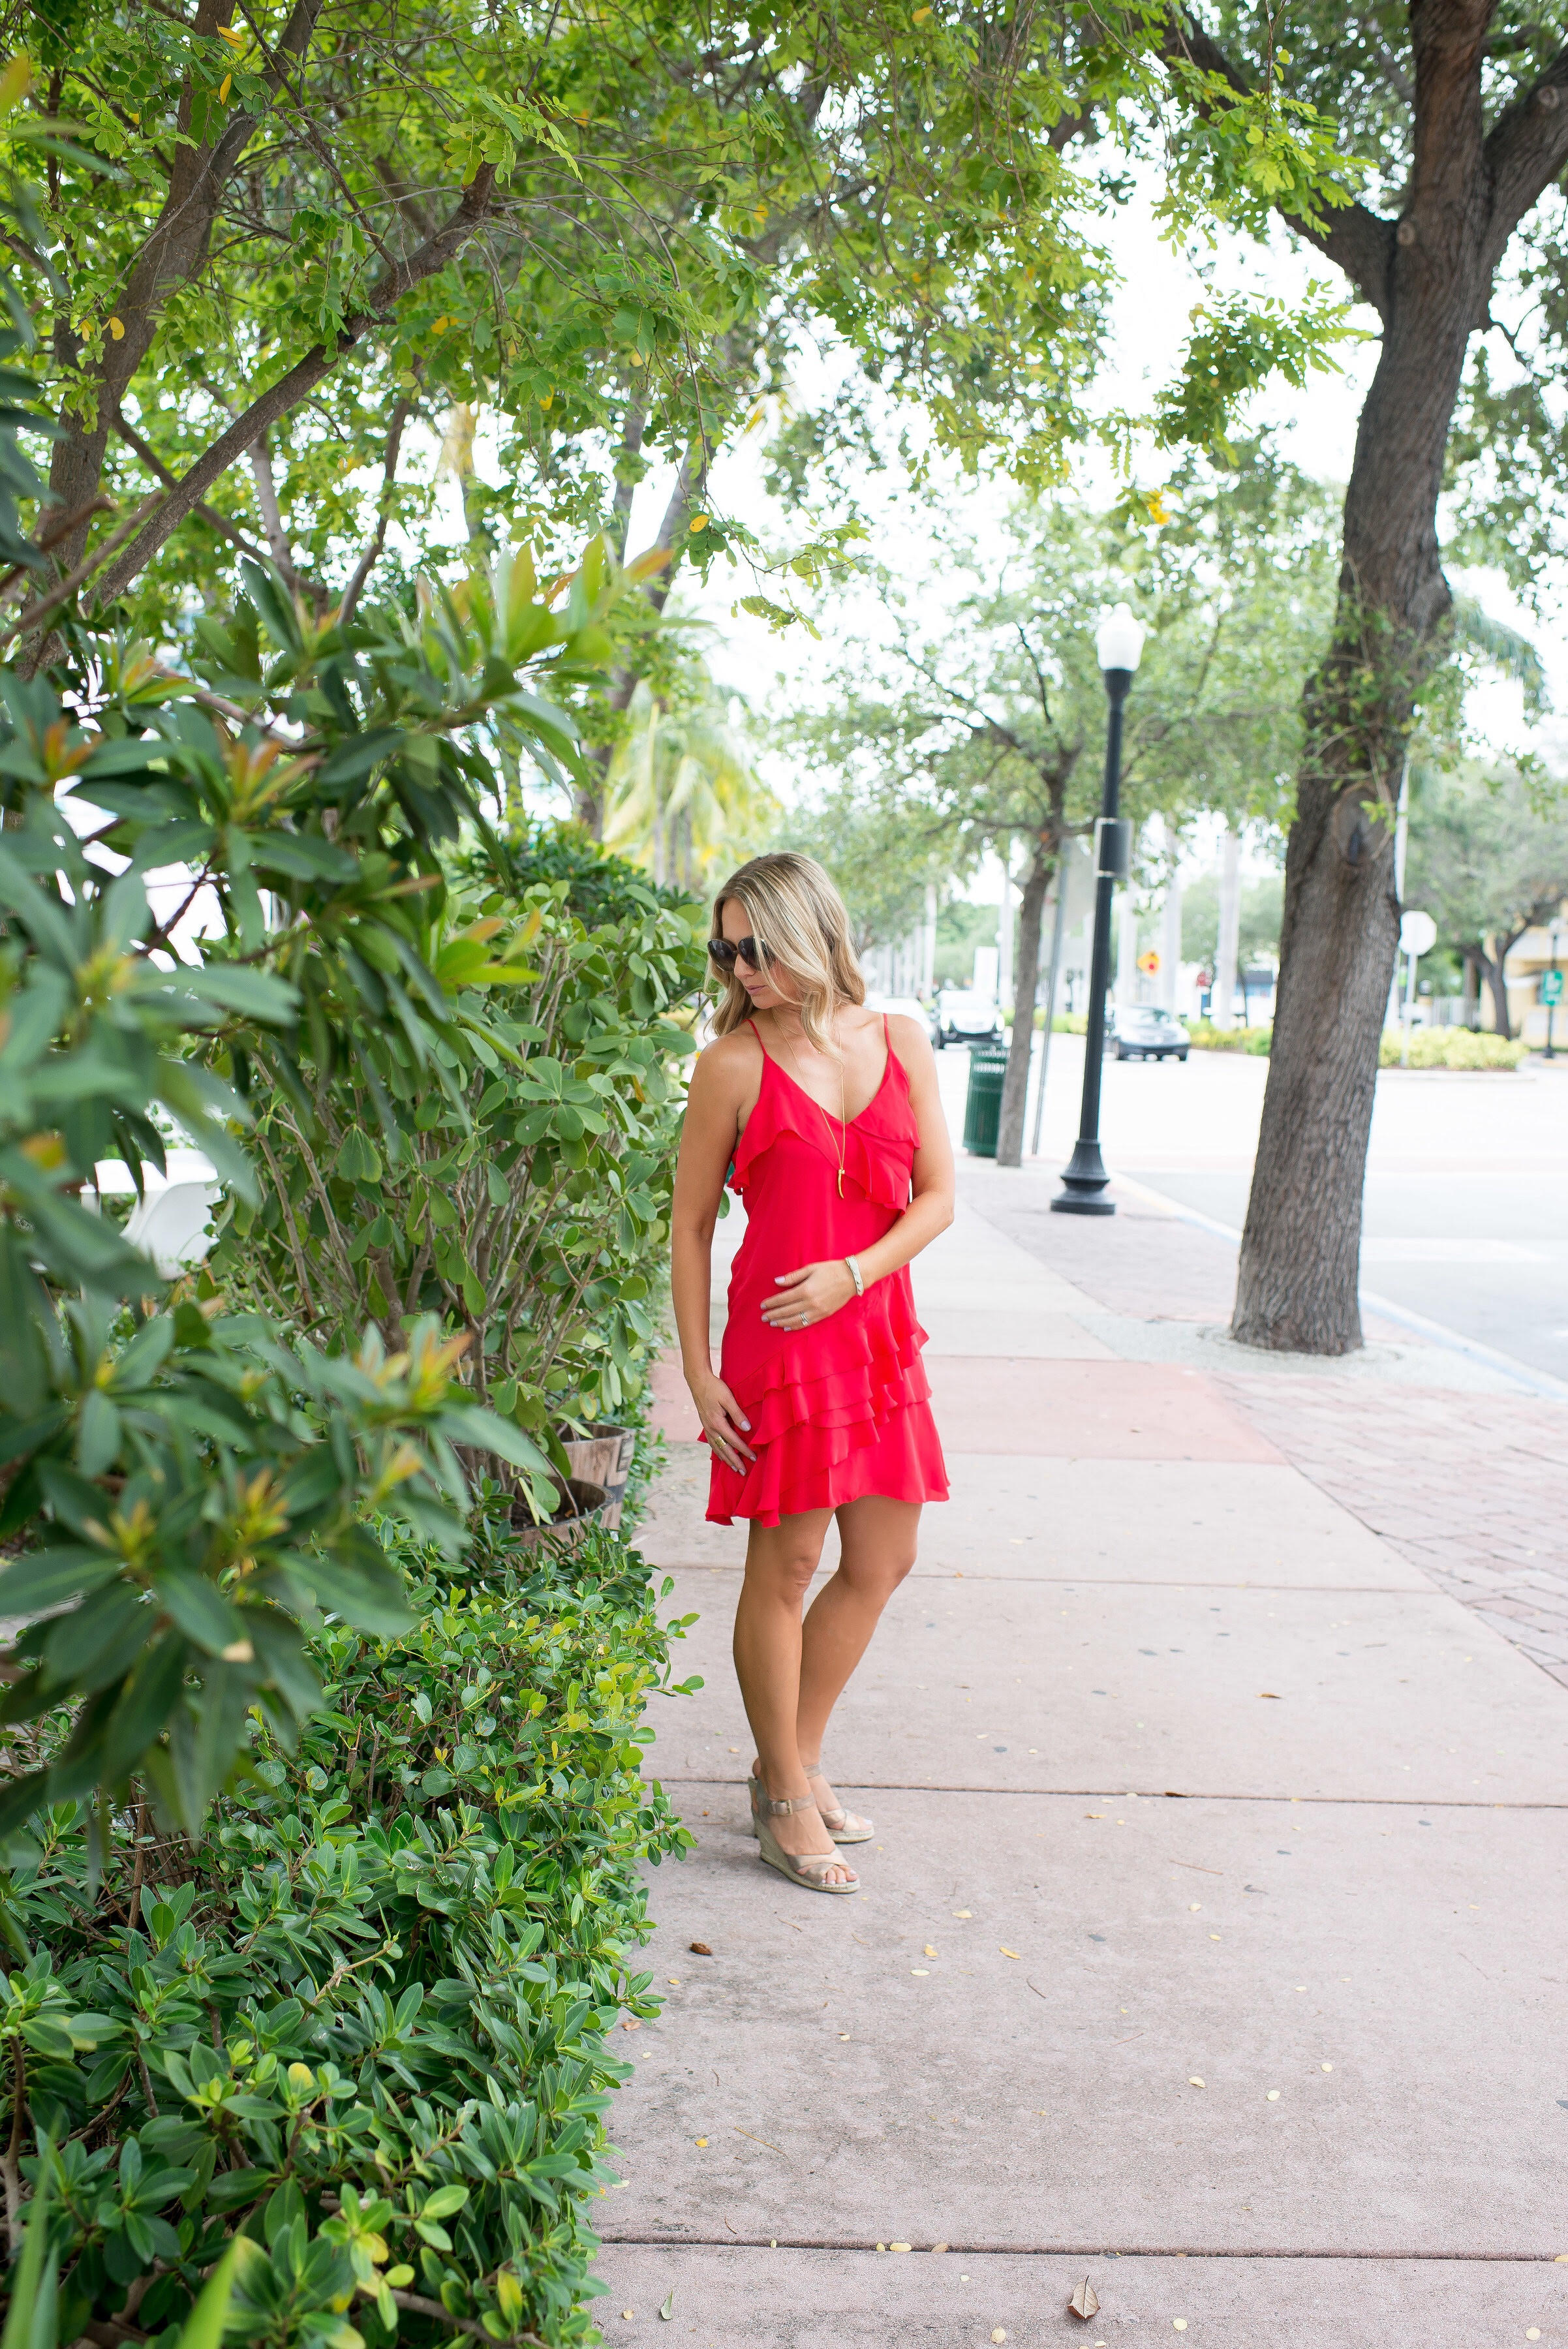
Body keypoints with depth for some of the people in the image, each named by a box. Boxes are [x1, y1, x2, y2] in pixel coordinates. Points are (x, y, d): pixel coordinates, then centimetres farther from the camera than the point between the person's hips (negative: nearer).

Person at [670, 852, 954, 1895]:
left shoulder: (900, 1043, 5)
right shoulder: (734, 1064, -5)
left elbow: (938, 1196, 4)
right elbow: (691, 1225, -2)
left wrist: (855, 1273, -12)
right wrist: (699, 1372, -6)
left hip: (880, 1333, 5)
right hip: (779, 1339, -5)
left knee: (884, 1561, 11)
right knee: (786, 1567, 2)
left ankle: (797, 1760, 29)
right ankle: (788, 1802, 16)